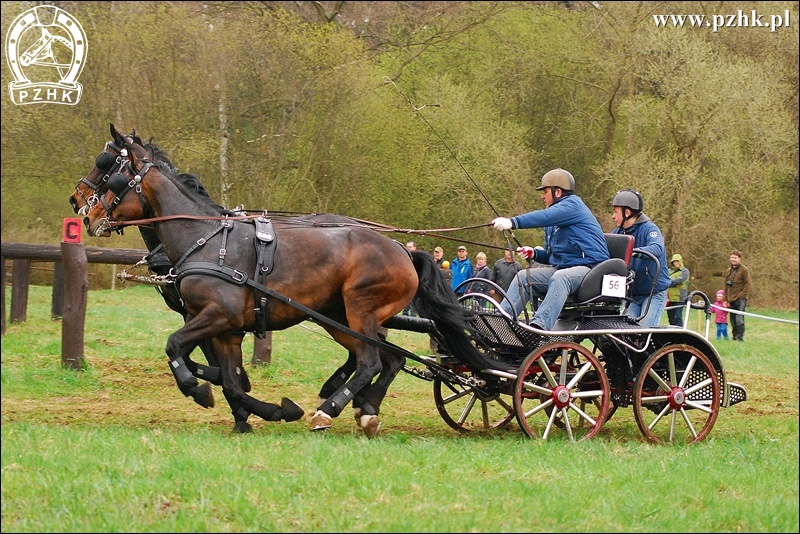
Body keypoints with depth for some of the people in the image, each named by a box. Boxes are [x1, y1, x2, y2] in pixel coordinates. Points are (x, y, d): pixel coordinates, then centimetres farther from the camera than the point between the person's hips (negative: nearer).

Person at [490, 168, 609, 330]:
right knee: (523, 277, -5)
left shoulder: (573, 204, -7)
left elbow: (545, 217, -25)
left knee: (560, 278, -38)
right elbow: (552, 255, 27)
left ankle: (540, 325, -54)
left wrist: (513, 222, -35)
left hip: (590, 268, -9)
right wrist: (534, 253, 4)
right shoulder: (552, 225, 23)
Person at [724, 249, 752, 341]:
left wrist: (742, 296, -14)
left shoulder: (744, 270, -2)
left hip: (740, 299, -7)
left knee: (739, 318, -16)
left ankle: (740, 337, -17)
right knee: (733, 320, 7)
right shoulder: (728, 271, 18)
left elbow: (748, 284, -6)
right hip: (731, 300, 7)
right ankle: (735, 336, 13)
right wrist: (726, 299, 15)